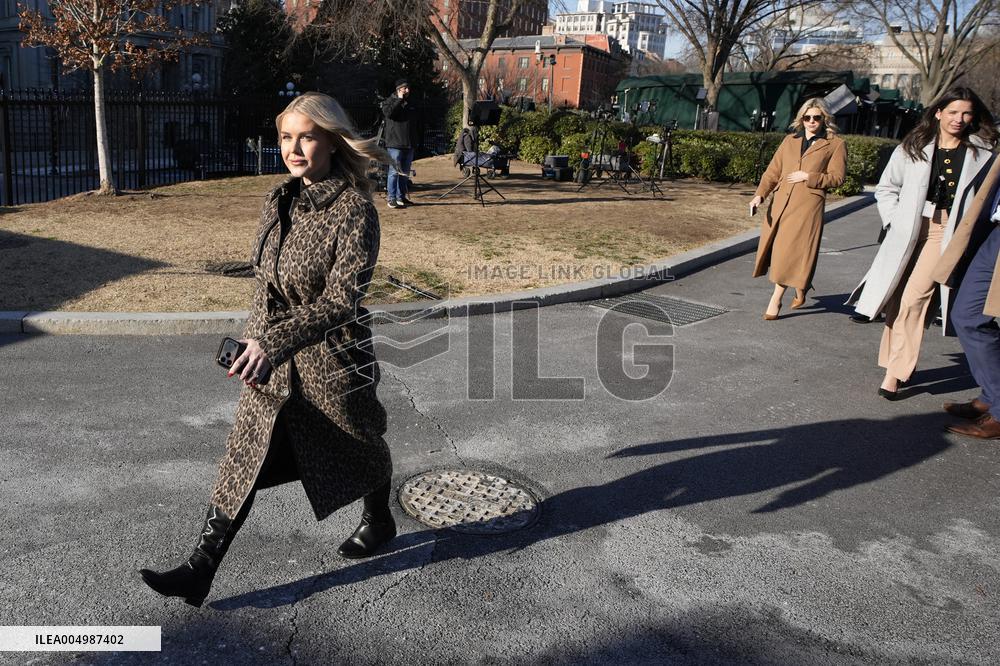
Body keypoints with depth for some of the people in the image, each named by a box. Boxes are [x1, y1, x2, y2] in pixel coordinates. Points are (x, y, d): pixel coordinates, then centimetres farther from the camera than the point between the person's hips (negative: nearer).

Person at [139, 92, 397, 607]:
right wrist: (255, 340, 18)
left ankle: (379, 521, 47)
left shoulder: (355, 210, -19)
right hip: (271, 362, 6)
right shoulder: (278, 202, 3)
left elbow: (342, 298, -27)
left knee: (356, 449, 18)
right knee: (244, 459, 5)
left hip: (332, 362, -5)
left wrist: (272, 340, -33)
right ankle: (199, 571, 12)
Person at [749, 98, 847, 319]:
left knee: (791, 249, -10)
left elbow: (837, 177, 1)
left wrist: (809, 177, -10)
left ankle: (775, 300, -4)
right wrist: (760, 194, -3)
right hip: (780, 201, 5)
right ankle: (800, 292, 28)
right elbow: (773, 171, 12)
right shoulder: (789, 141, 17)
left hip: (808, 204, -4)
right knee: (777, 248, 6)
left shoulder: (835, 144, 7)